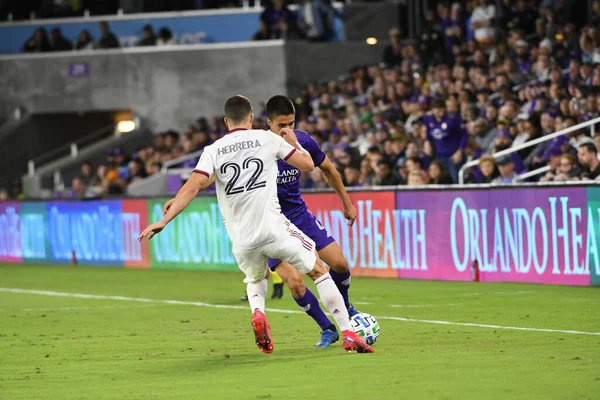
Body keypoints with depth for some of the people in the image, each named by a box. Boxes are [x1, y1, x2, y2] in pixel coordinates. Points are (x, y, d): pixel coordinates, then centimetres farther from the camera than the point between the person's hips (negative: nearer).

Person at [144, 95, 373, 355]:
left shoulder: (213, 150, 5)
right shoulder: (267, 139, 3)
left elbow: (192, 187, -6)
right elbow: (307, 165, 8)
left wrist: (165, 220, -6)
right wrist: (294, 142, 28)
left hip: (242, 240, 2)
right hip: (274, 230, -2)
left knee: (255, 279, 32)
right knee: (318, 270, 16)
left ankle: (257, 313, -1)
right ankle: (348, 335, 10)